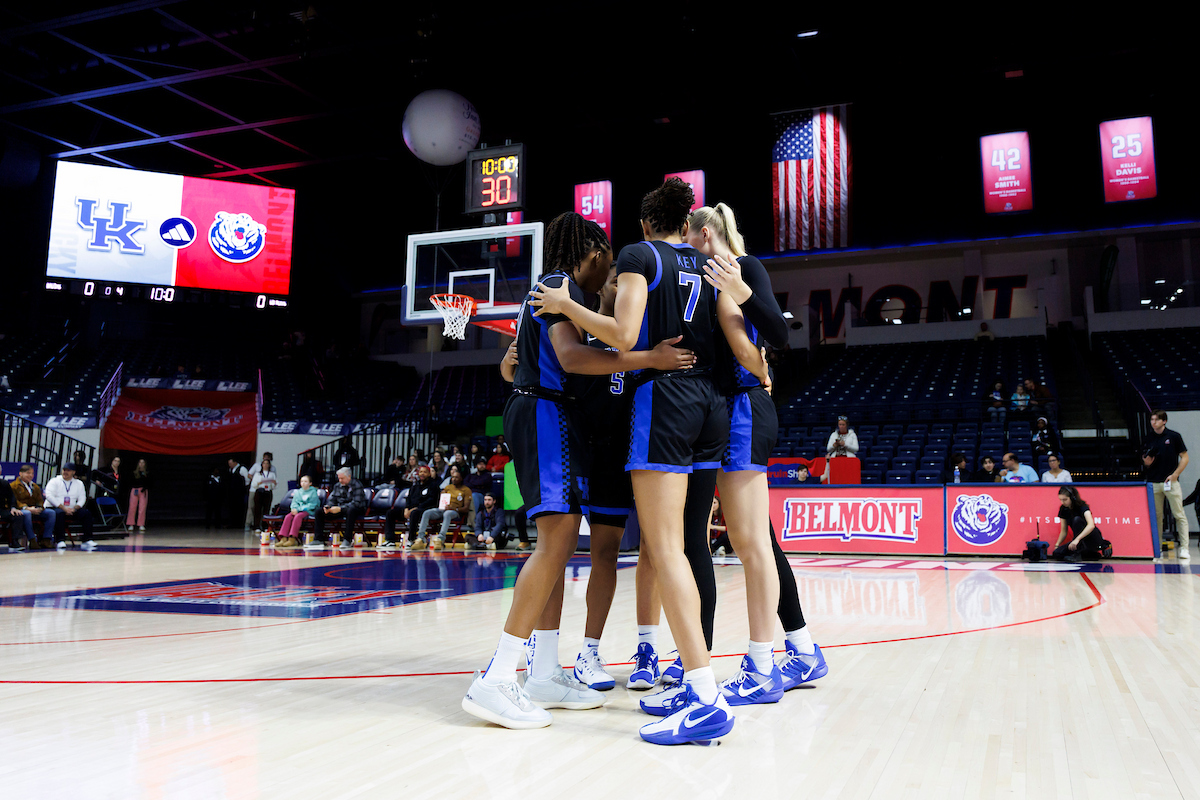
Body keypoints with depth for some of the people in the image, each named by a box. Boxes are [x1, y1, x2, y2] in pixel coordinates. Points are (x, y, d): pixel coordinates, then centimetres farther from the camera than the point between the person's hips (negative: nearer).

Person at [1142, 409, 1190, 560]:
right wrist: (1146, 461, -7)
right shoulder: (1148, 439, 8)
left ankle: (1184, 547, 0)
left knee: (1179, 515, -4)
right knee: (1155, 516, 5)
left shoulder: (1174, 436, 0)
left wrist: (1175, 475, -9)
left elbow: (1184, 458, 2)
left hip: (1171, 482, -3)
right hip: (1153, 483, 3)